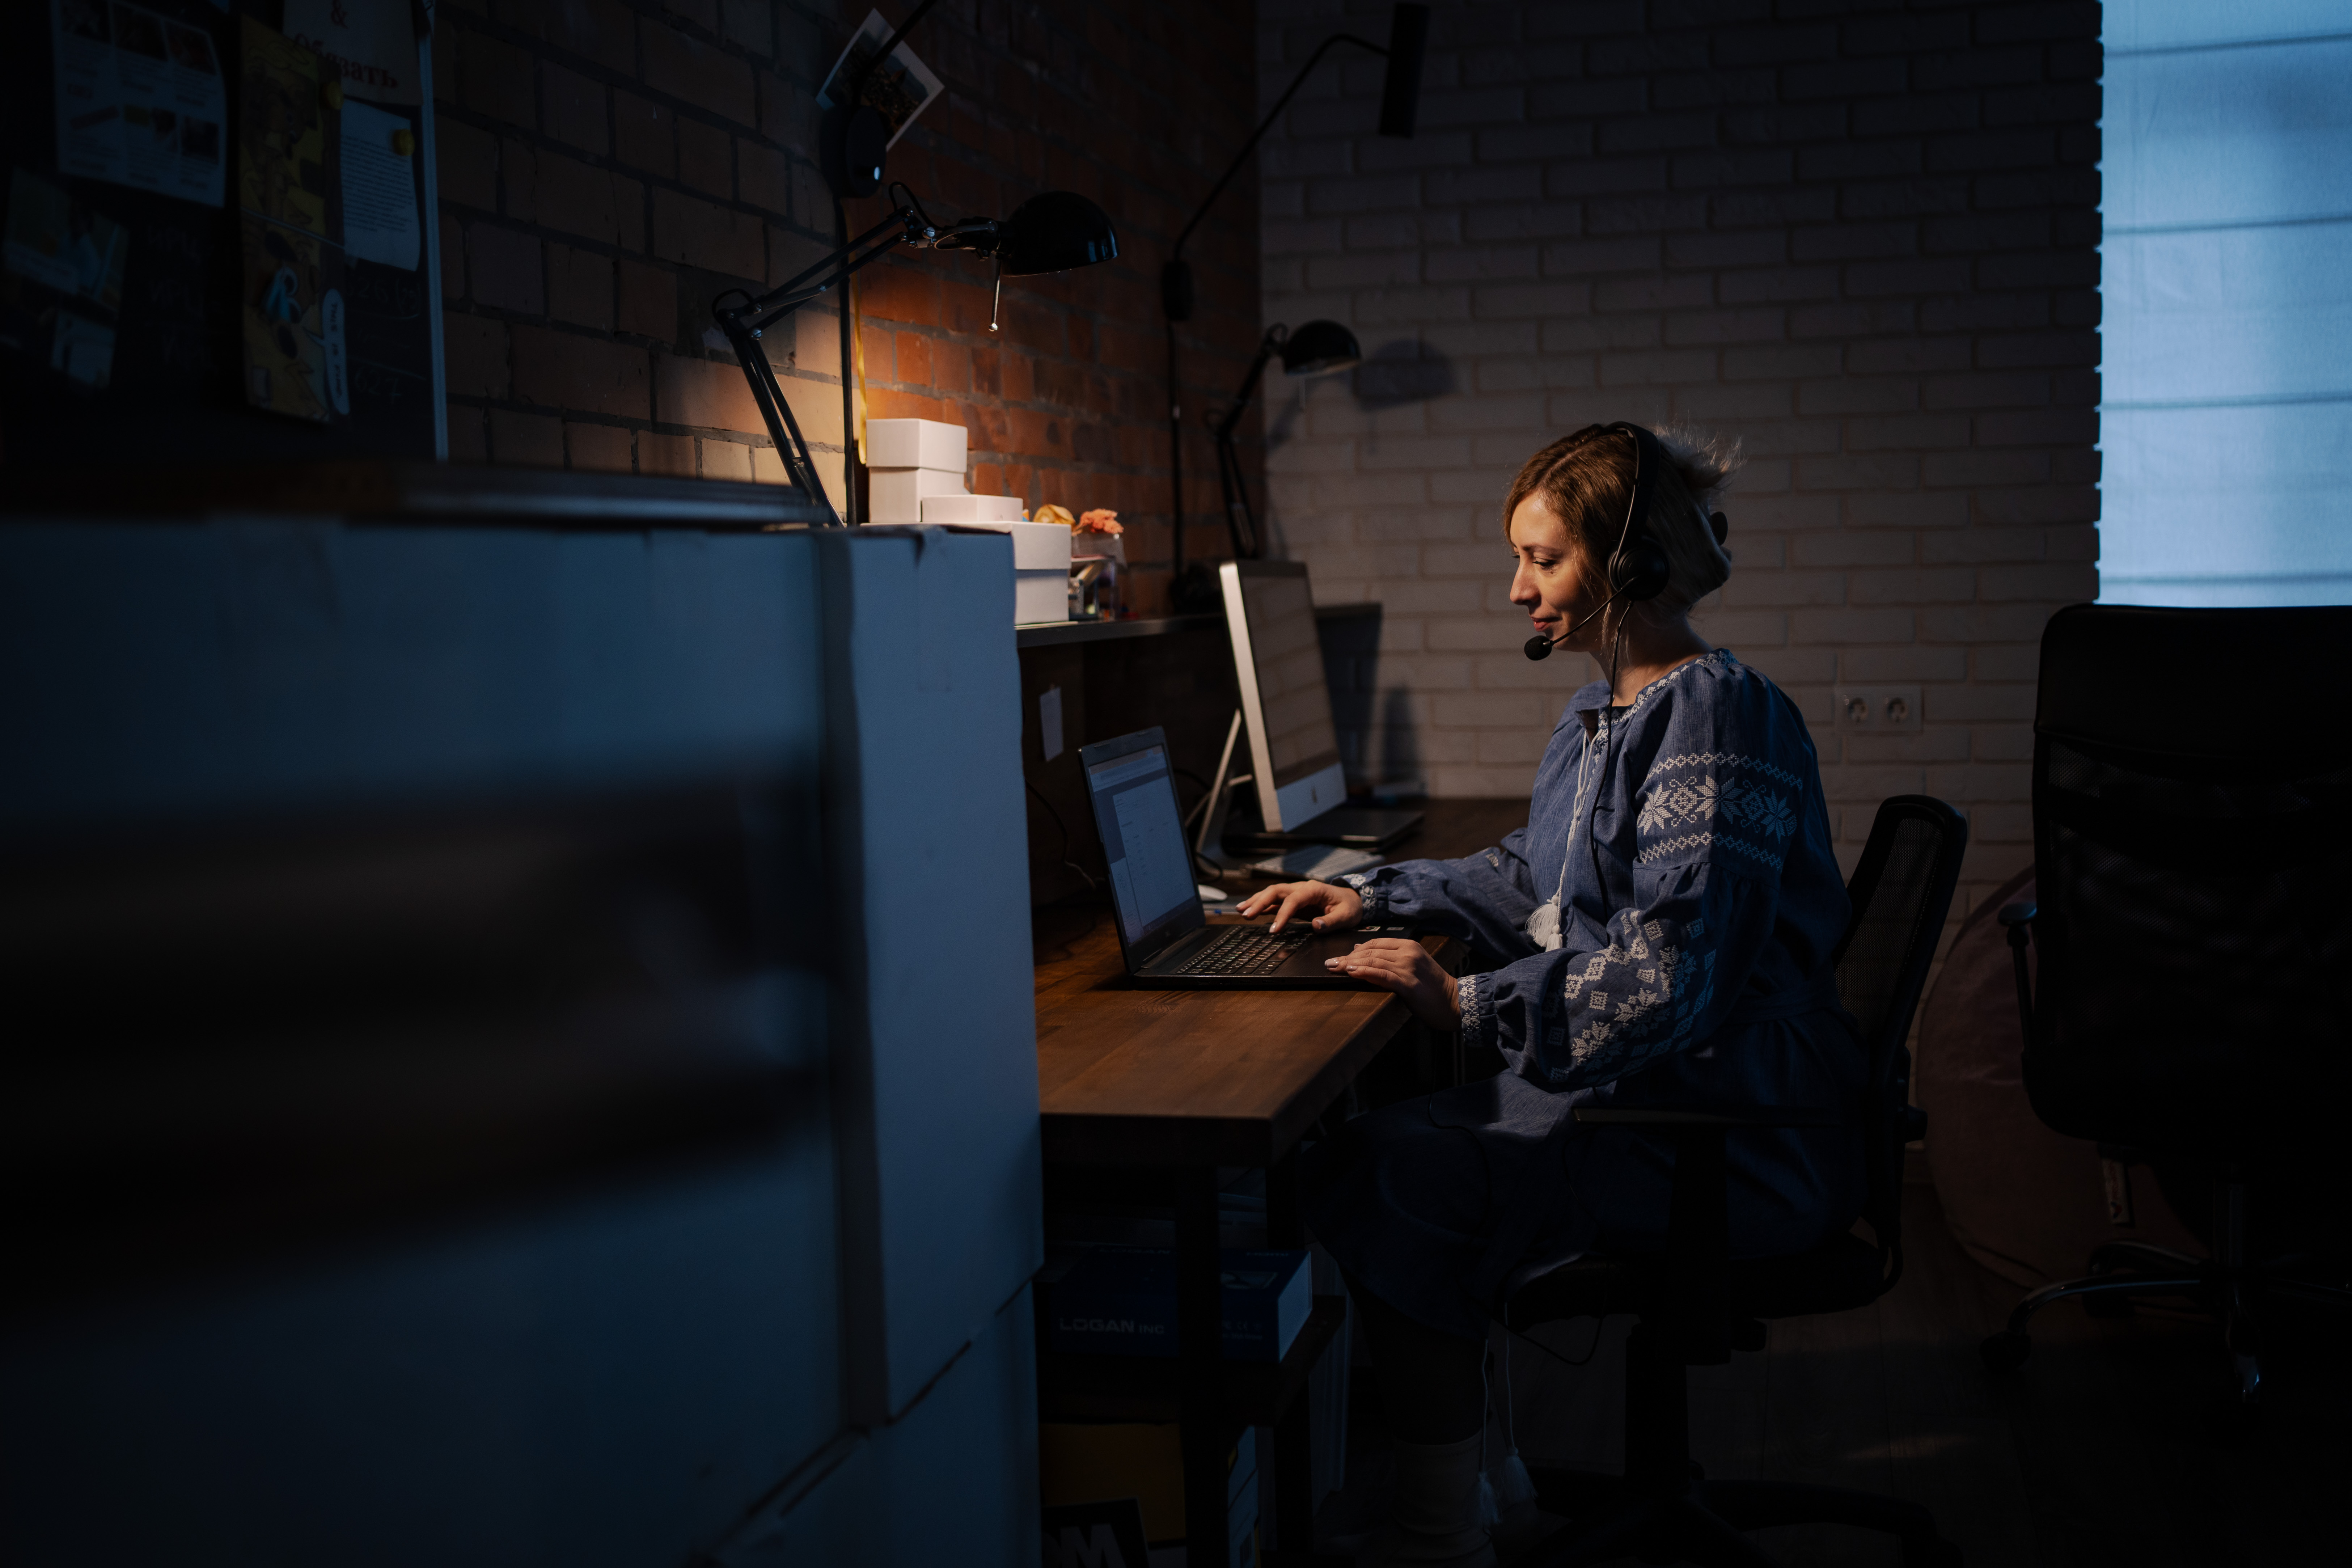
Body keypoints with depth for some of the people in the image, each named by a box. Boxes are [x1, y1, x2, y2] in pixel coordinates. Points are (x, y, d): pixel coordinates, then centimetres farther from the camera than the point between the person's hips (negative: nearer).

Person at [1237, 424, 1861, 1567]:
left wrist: (1469, 1004, -23)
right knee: (1350, 1144, 0)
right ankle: (1467, 1464, 12)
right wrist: (1372, 896, 19)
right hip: (1637, 1084, 10)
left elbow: (1667, 974, -26)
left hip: (1733, 1131, -10)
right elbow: (1534, 883, 27)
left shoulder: (1715, 718, -18)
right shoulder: (1602, 716, 13)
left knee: (1396, 1175, -20)